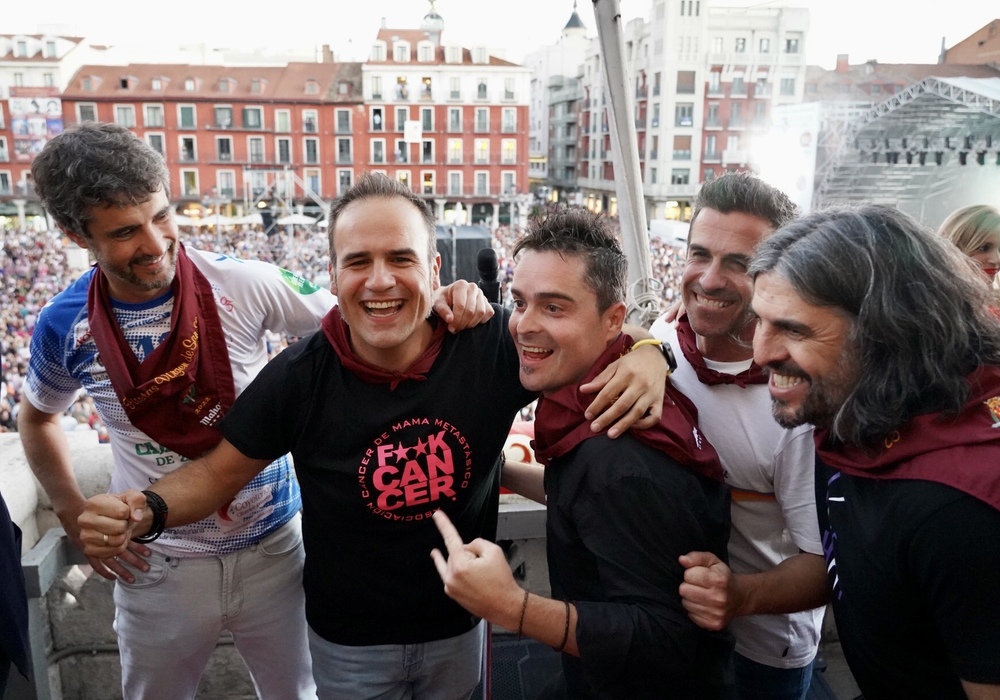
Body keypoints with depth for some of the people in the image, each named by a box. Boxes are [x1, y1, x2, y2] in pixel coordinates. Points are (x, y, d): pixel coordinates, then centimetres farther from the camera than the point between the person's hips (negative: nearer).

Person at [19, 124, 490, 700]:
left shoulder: (243, 285, -17)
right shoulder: (65, 326, -10)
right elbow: (38, 418, 11)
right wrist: (77, 516, 4)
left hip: (272, 547, -1)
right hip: (155, 564, 2)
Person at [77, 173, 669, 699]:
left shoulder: (494, 347, -21)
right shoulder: (299, 378, -20)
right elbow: (220, 473, -8)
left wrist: (647, 354, -30)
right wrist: (146, 511, -27)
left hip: (460, 625, 1)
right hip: (349, 643, 0)